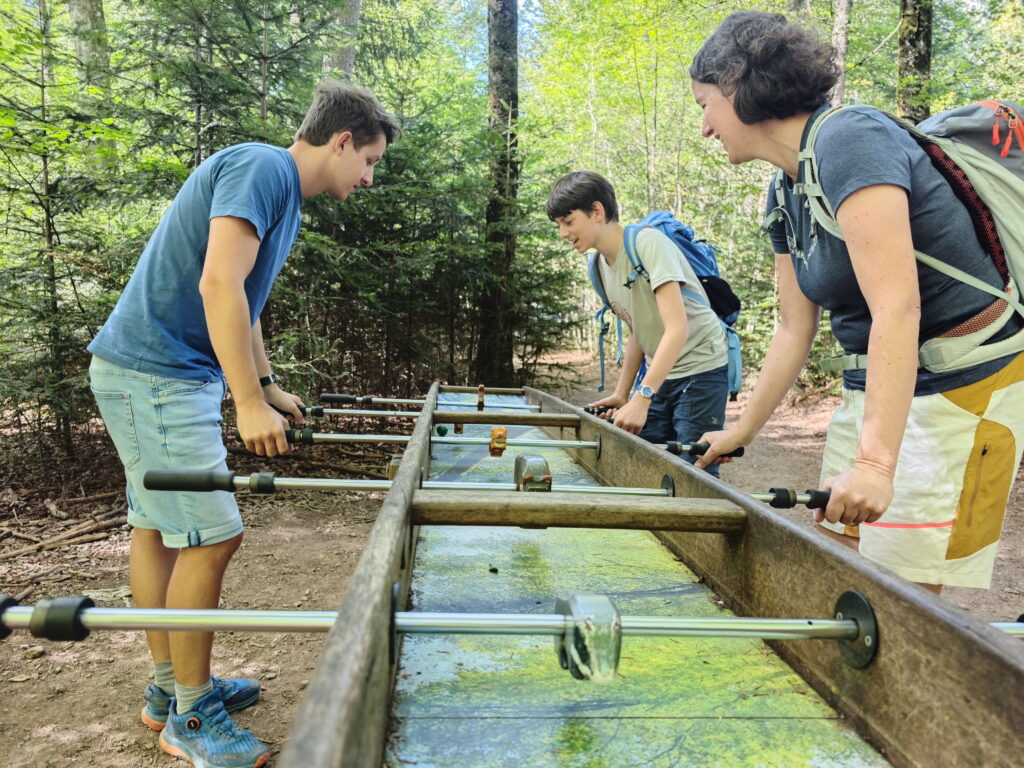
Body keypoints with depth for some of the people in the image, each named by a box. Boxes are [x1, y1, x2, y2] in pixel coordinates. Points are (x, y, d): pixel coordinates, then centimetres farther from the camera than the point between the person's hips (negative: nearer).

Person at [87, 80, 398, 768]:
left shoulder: (286, 198, 16)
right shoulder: (260, 168, -15)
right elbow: (218, 284, -26)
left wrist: (269, 385, 26)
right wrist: (249, 402, -26)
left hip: (169, 374, 11)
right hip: (155, 375, -11)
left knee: (158, 526, 15)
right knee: (211, 535, -8)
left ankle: (172, 688, 29)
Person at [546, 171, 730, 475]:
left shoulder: (647, 242, -19)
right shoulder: (601, 264, 5)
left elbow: (677, 328, -27)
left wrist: (641, 399, -32)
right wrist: (621, 394, 11)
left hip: (700, 369, -7)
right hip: (658, 375, 7)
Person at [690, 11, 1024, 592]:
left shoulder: (849, 140, -19)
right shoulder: (785, 194, 8)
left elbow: (896, 306, -29)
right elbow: (796, 329, 12)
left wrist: (876, 461, -34)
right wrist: (741, 432, 17)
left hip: (962, 387, -8)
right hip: (874, 385, 8)